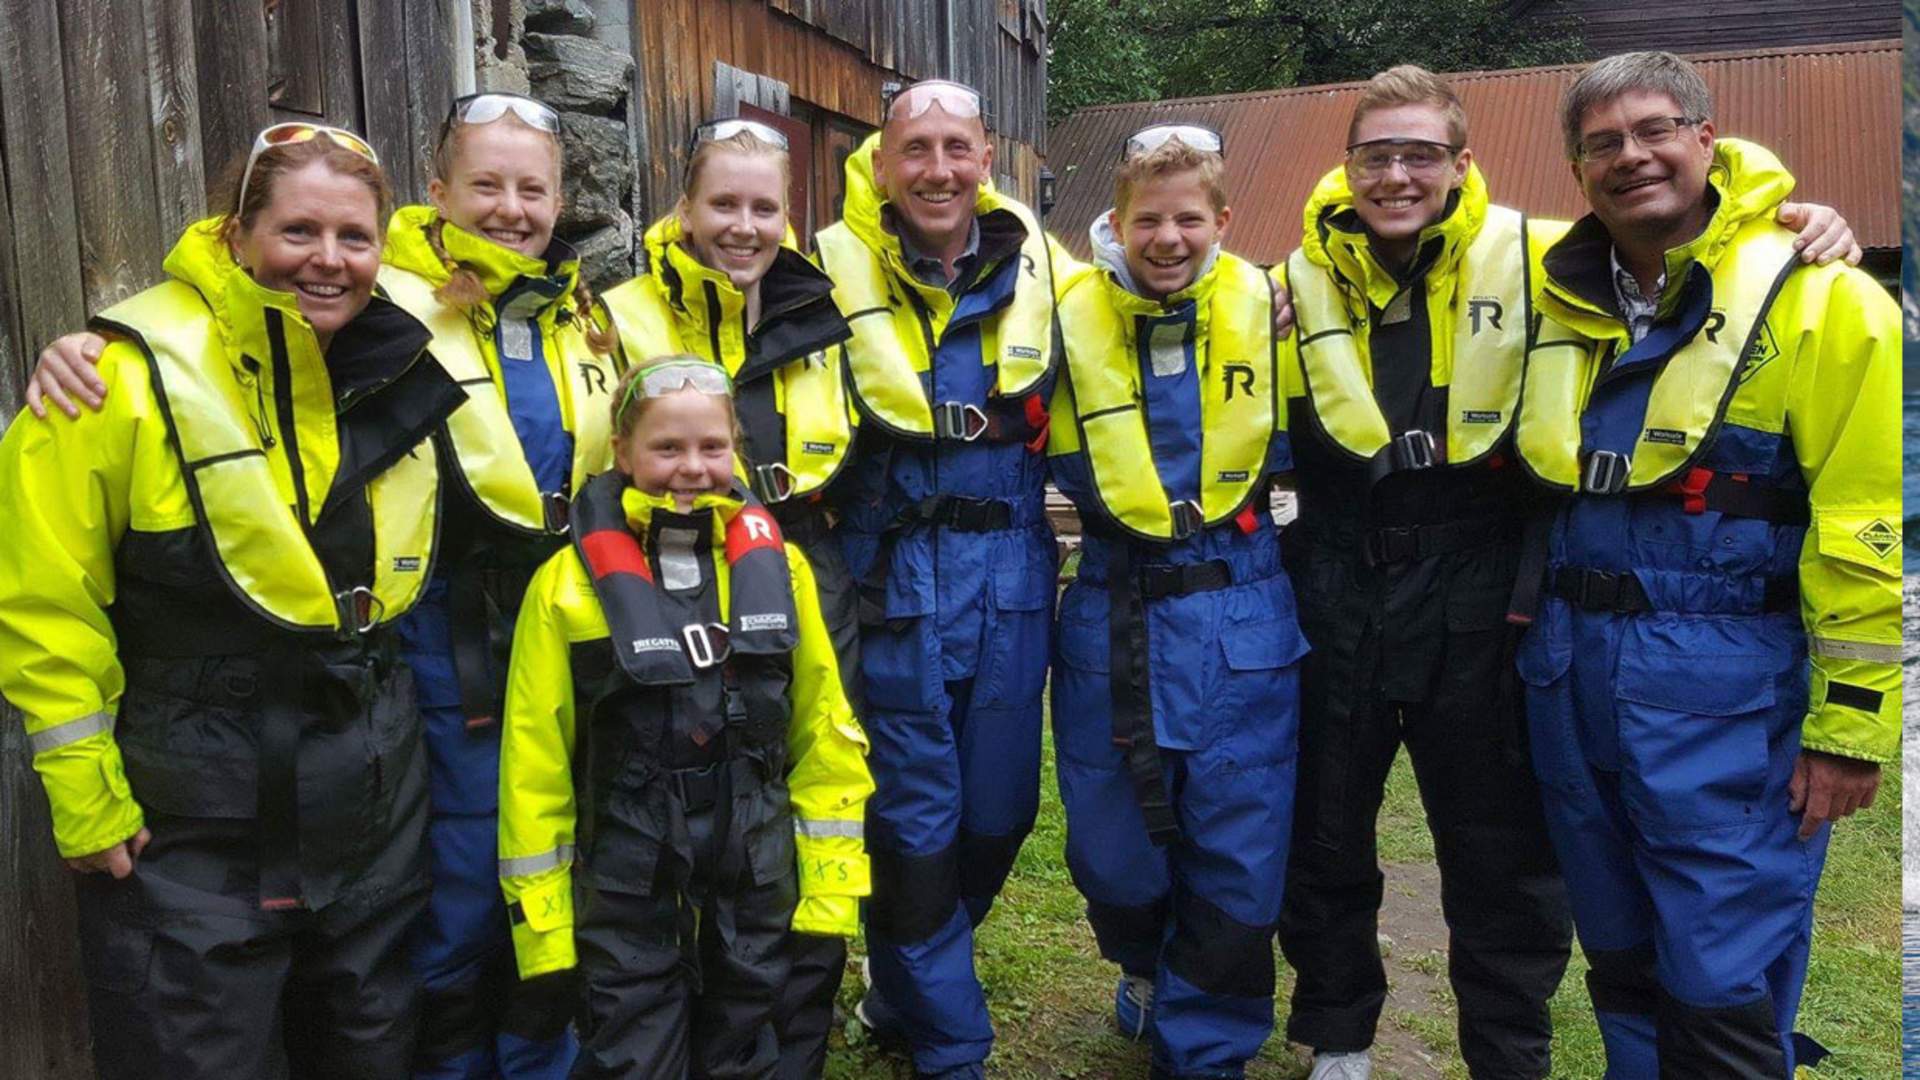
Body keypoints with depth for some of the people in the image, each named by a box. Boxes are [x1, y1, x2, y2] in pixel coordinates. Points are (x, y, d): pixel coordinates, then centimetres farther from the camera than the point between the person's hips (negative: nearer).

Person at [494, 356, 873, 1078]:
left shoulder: (777, 565, -1)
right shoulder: (567, 583, -8)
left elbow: (826, 737, 2)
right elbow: (534, 764, -5)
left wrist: (830, 892, 0)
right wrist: (541, 926, -4)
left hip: (759, 887, 3)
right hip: (628, 894, -2)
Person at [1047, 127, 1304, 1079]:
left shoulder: (1267, 308, -2)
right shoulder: (1072, 322, -2)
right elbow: (1059, 465, 8)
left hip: (1241, 624, 0)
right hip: (1111, 618, 1)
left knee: (1240, 857, 5)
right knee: (1112, 848, 12)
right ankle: (1147, 977, 45)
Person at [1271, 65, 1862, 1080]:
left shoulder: (1531, 258, -7)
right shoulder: (1303, 280, 0)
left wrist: (1802, 229, -13)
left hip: (1474, 595, -2)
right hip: (1335, 595, 2)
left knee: (1500, 847, 11)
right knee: (1324, 833, 15)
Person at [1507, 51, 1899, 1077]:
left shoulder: (1819, 299, -9)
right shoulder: (1561, 299, 7)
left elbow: (1867, 529, -12)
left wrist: (1853, 722, -12)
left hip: (1724, 683, -5)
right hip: (1567, 668, 6)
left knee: (1721, 992, 2)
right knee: (1622, 963, 19)